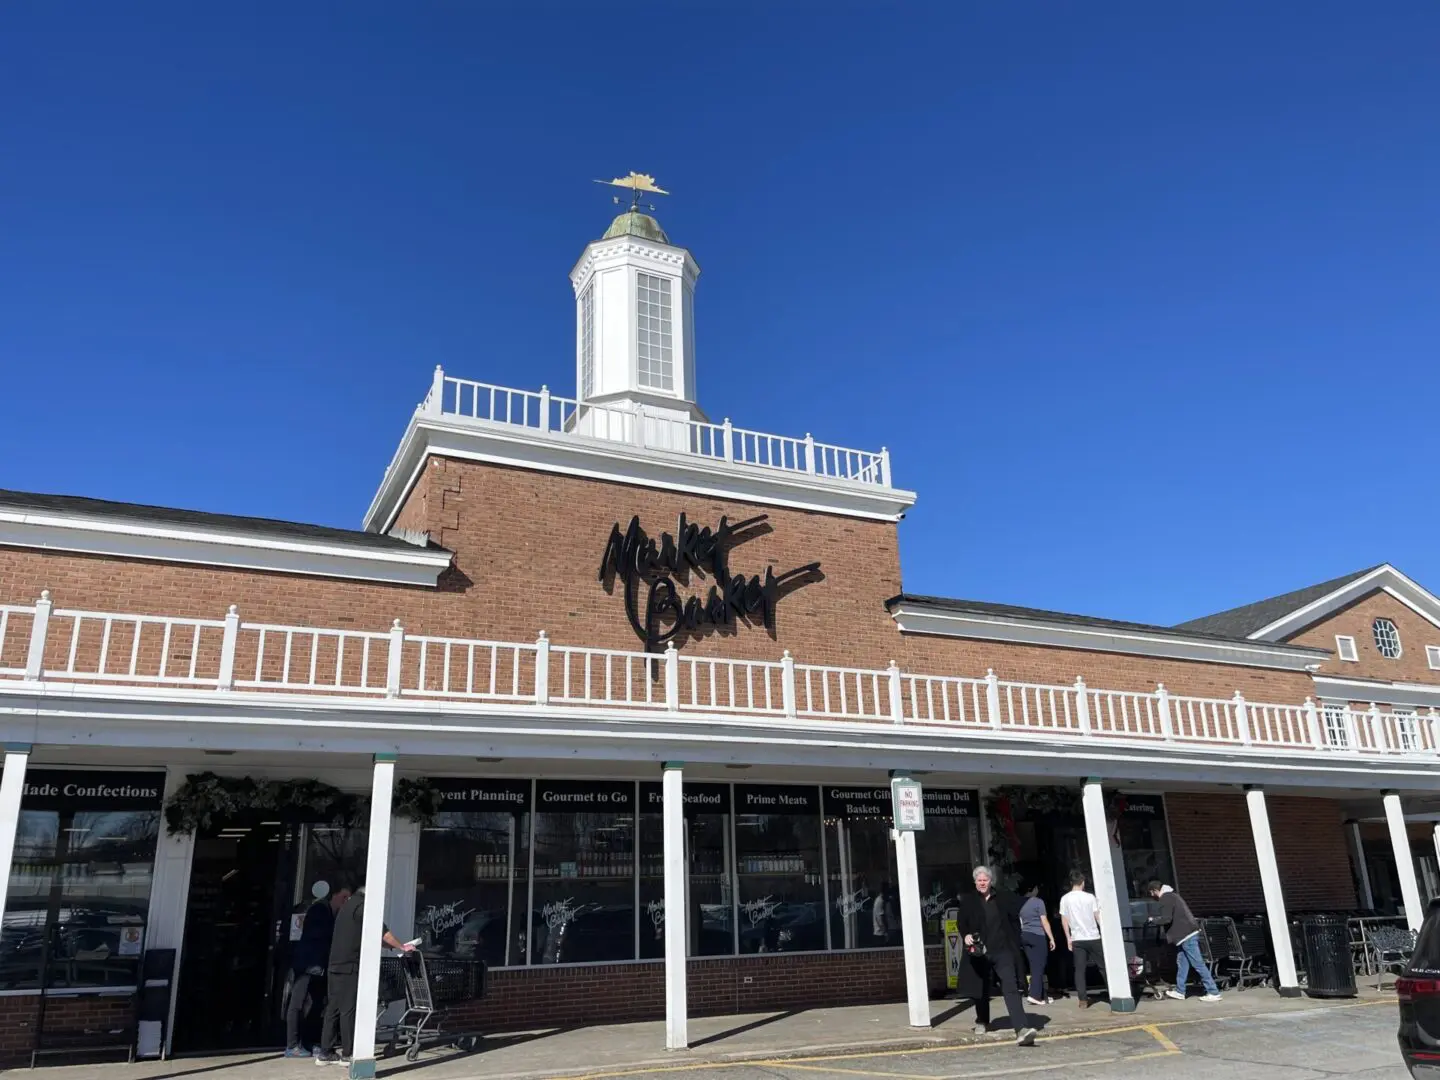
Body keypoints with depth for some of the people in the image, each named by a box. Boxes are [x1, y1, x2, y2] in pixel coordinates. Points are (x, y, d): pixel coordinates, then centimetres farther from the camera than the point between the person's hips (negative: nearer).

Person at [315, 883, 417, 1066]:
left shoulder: (350, 905, 20)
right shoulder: (361, 905, -9)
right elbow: (381, 931, -11)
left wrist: (394, 946, 21)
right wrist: (402, 946, -1)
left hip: (336, 965, 9)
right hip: (349, 966, -9)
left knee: (334, 1008, 9)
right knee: (348, 1010, -4)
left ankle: (325, 1053, 11)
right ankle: (348, 1054, -1)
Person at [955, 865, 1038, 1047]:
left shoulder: (1004, 897, 4)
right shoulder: (968, 901, 3)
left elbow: (1014, 919, 9)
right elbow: (962, 923, 1)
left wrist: (1015, 946, 4)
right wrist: (966, 935, -20)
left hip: (1003, 950, -1)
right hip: (979, 951, 1)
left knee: (1011, 988, -14)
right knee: (981, 990, 14)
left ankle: (1022, 1029, -22)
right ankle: (982, 1022, 37)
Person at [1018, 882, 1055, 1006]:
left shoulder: (1021, 903, 10)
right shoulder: (1038, 902, -8)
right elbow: (1044, 922, -9)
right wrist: (1052, 938, -4)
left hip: (1025, 936, 6)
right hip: (1038, 936, -6)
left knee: (1034, 966, 10)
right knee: (1039, 966, -3)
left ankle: (1041, 995, 14)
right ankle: (1034, 995, -10)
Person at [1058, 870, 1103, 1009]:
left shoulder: (1065, 899, 0)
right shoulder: (1090, 897, -6)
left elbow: (1064, 921, 2)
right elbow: (1098, 917, -4)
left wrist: (1068, 938, 10)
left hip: (1077, 939, 1)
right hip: (1093, 937, -1)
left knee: (1080, 970, 4)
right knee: (1104, 966, 12)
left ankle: (1083, 1000, -1)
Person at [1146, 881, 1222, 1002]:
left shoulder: (1166, 898, -13)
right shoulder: (1171, 895, 18)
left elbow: (1166, 919, -21)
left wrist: (1153, 919, -5)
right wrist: (1157, 918, 16)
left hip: (1187, 935, -10)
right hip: (1187, 933, 10)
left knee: (1198, 964, -6)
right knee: (1181, 962, 12)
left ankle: (1213, 993, -2)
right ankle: (1179, 992, 17)